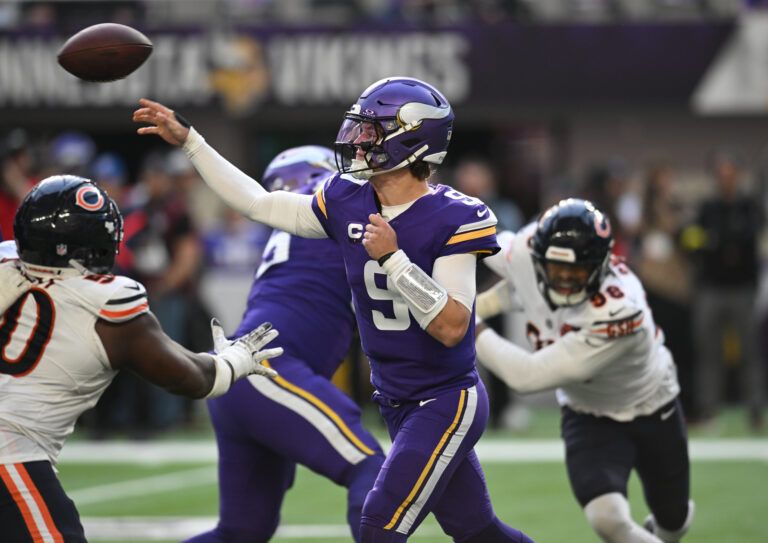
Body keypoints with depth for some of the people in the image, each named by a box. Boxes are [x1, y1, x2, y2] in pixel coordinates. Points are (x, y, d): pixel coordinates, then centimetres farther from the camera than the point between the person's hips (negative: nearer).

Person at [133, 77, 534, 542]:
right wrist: (188, 139, 10)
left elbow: (451, 328, -26)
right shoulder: (348, 203, -1)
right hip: (397, 405, 7)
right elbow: (258, 203, 10)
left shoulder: (453, 219, -20)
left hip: (447, 403, -7)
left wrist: (393, 257, -30)